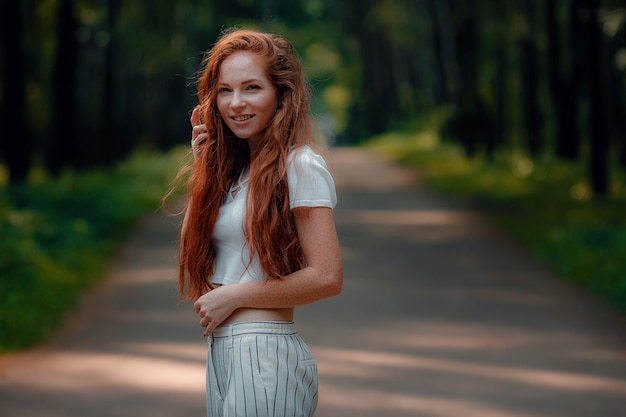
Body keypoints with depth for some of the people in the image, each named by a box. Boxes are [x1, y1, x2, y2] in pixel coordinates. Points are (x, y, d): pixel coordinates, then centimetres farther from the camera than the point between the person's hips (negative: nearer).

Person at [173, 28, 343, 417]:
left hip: (266, 352, -8)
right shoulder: (234, 169, 14)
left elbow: (327, 278, -17)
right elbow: (192, 251, 11)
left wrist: (233, 296, -12)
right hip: (221, 352, 8)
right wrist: (201, 164, 9)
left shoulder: (300, 164, -10)